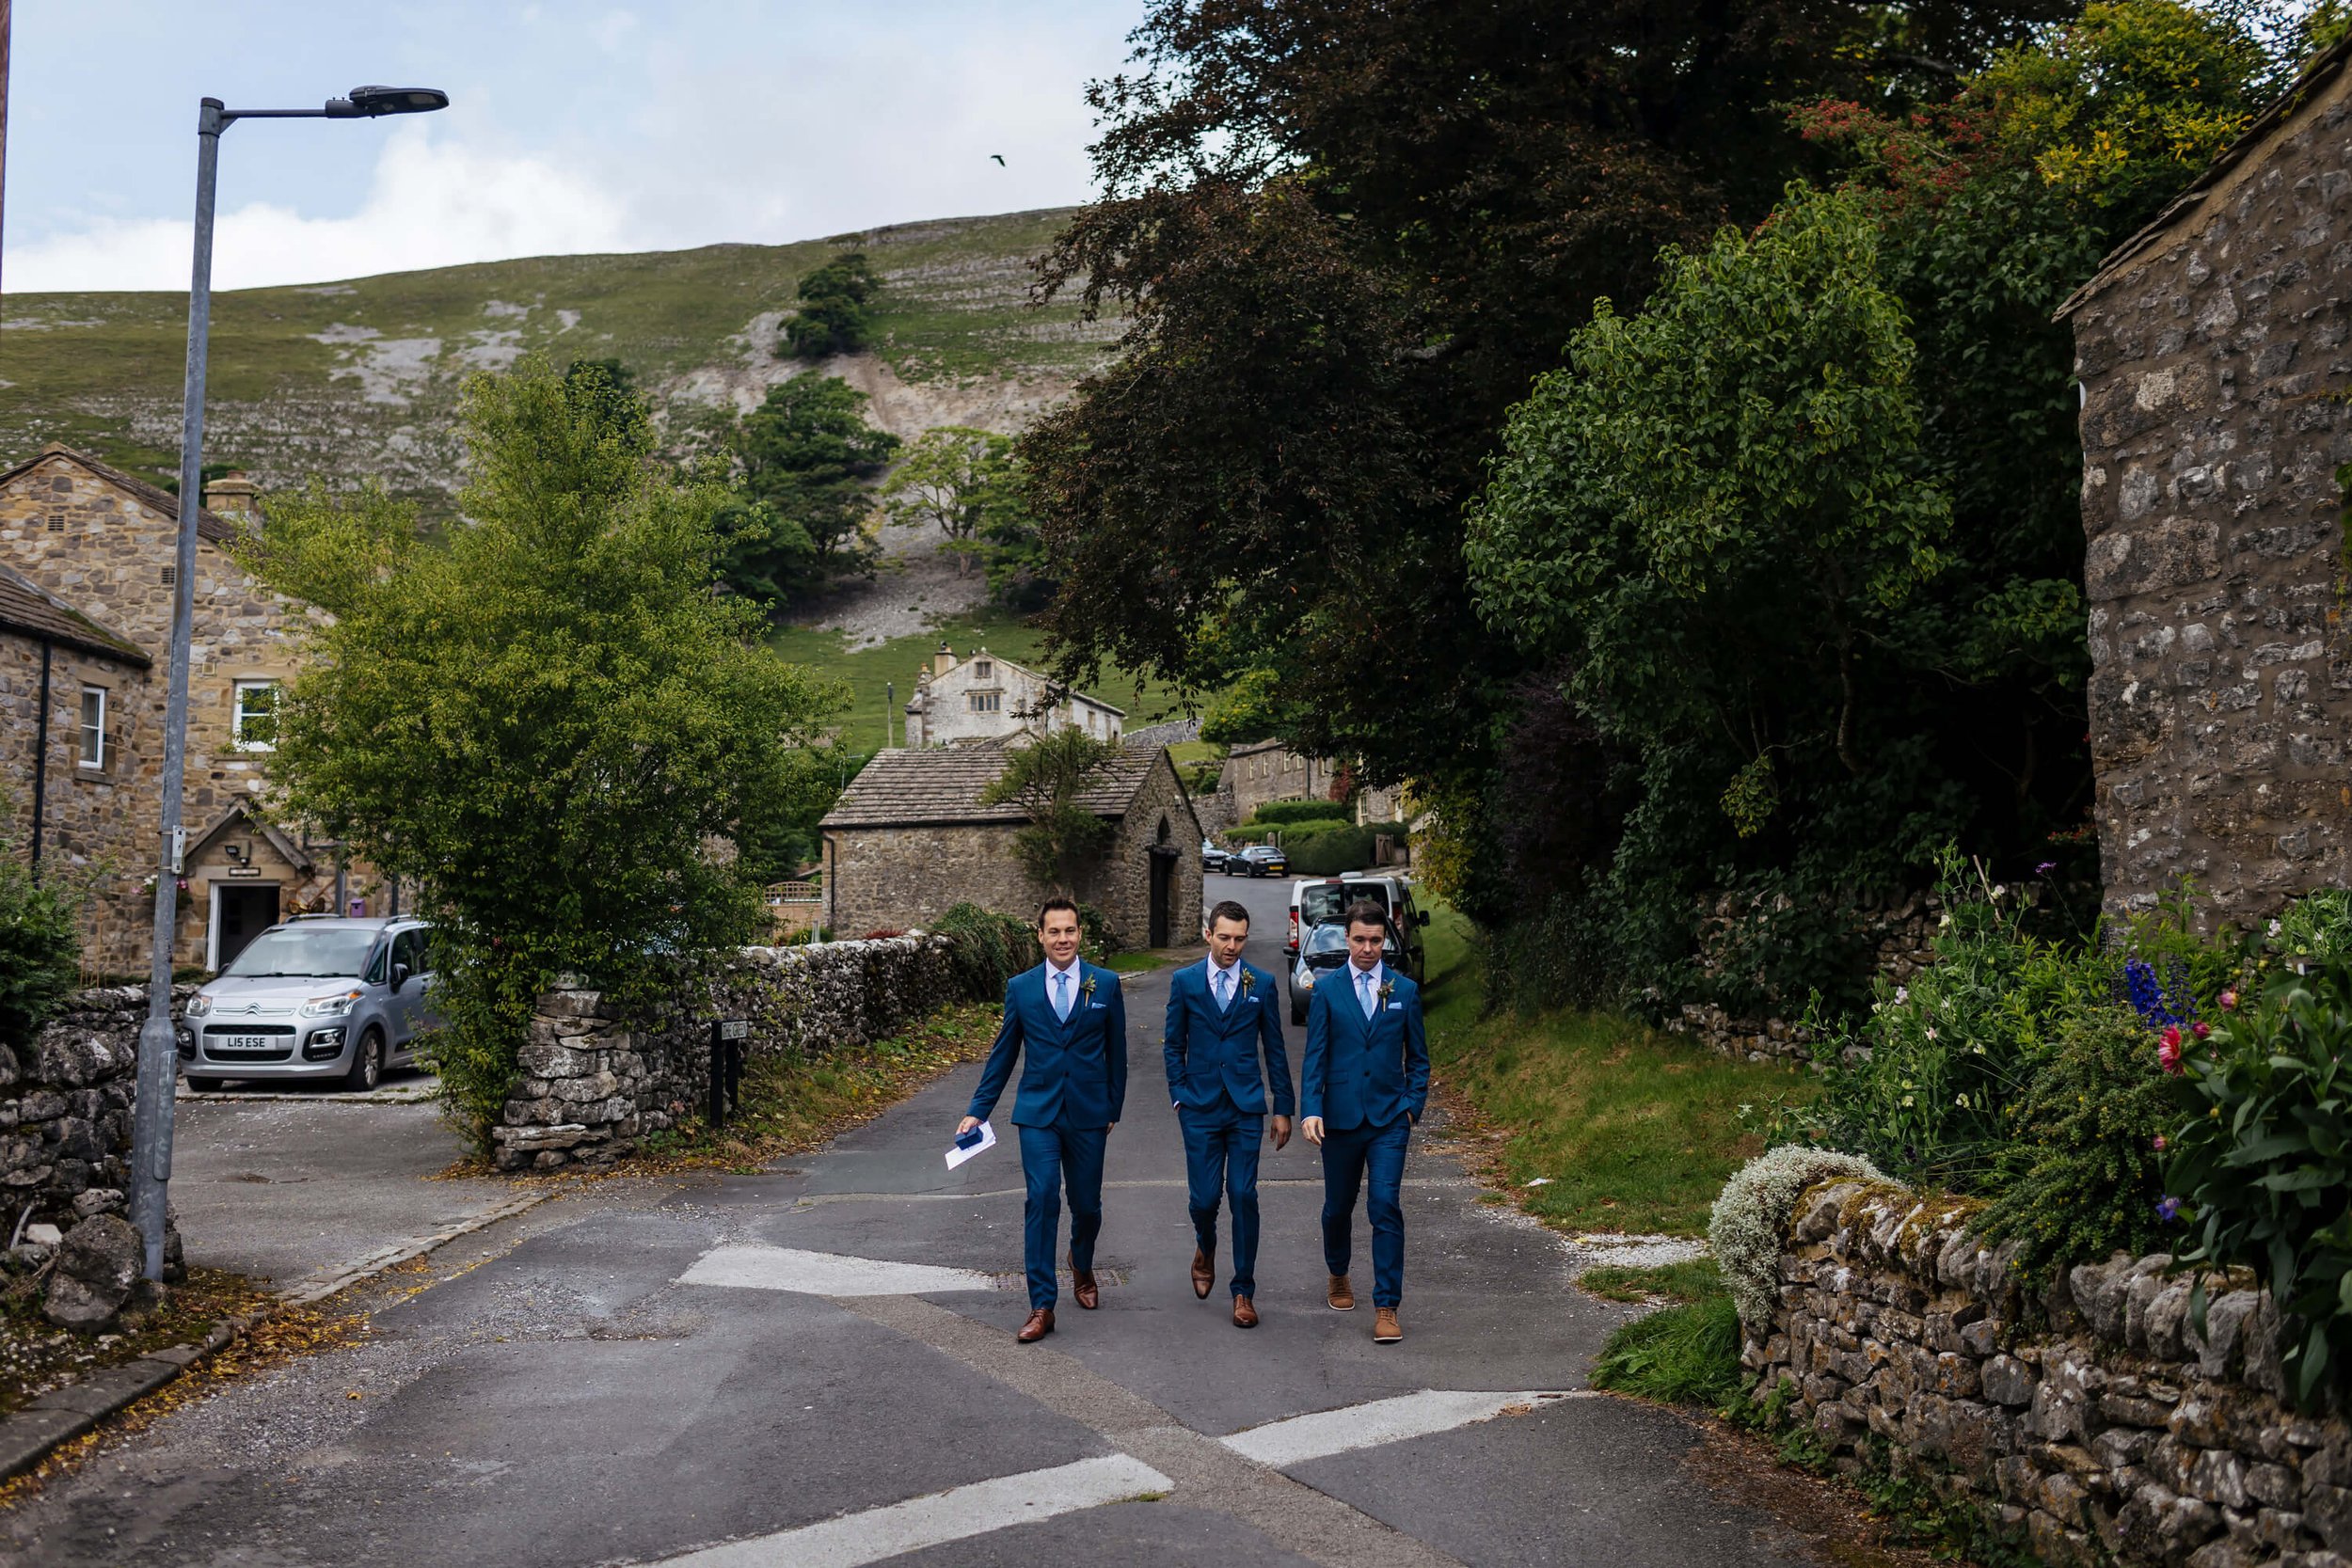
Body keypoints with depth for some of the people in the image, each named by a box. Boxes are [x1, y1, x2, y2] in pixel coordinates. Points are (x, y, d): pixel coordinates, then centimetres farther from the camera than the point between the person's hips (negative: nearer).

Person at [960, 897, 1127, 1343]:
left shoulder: (1105, 984, 0)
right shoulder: (1020, 987, 2)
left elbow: (1116, 1051, 6)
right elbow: (1003, 1053, 8)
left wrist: (1114, 1108, 7)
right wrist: (978, 1110, 6)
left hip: (1088, 1113, 0)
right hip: (1038, 1112, 0)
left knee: (1086, 1205, 10)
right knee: (1041, 1201, -11)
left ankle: (1082, 1268, 42)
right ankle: (1042, 1306, -6)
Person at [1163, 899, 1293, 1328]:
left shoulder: (1262, 984, 3)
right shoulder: (1185, 982, 2)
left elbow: (1274, 1050, 7)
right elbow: (1173, 1046, 10)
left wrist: (1284, 1109, 6)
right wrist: (1180, 1095, 1)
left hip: (1246, 1107, 0)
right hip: (1200, 1107, 0)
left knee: (1244, 1196, -4)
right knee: (1204, 1196, 0)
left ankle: (1244, 1291, 8)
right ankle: (1205, 1249, 35)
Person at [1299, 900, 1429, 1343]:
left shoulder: (1405, 991, 5)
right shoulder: (1327, 991, 2)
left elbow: (1418, 1057, 11)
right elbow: (1314, 1057, -1)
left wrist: (1412, 1106, -1)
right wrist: (1310, 1110, -12)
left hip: (1389, 1119, 0)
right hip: (1340, 1118, 1)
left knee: (1386, 1206, -11)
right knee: (1338, 1206, 13)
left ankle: (1386, 1307, -7)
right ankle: (1338, 1276, 40)